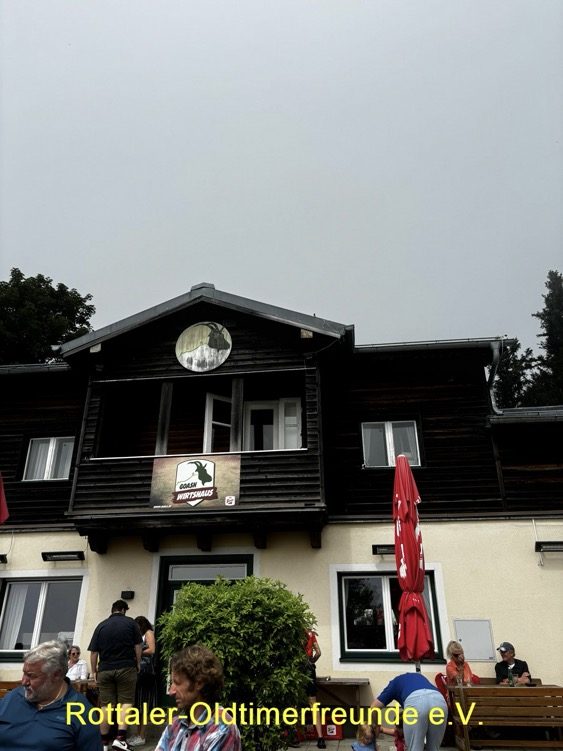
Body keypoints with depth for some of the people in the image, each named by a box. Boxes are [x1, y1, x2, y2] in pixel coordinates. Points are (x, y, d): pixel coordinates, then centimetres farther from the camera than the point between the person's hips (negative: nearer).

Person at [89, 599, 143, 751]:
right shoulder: (130, 623, 2)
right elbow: (138, 646, 3)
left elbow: (94, 652, 5)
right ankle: (121, 738, -11)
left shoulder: (101, 626, 7)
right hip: (126, 668, -3)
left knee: (106, 705, 8)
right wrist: (138, 664, 15)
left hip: (105, 670, 3)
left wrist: (94, 671, 15)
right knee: (126, 702, 2)